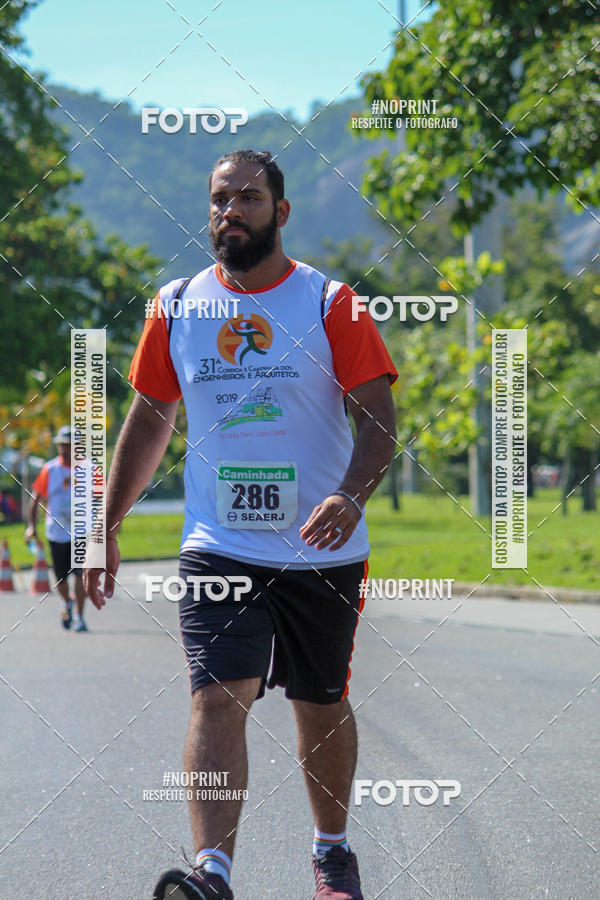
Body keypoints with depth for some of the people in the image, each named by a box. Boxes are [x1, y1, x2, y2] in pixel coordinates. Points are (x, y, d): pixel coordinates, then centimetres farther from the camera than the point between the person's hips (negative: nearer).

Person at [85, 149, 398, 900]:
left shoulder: (330, 303, -2)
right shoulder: (176, 307, 5)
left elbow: (378, 417, -6)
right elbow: (148, 421, 15)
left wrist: (351, 494, -25)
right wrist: (106, 527, 12)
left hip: (321, 551, 0)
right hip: (217, 549, 1)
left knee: (322, 707, 12)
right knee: (219, 696, -17)